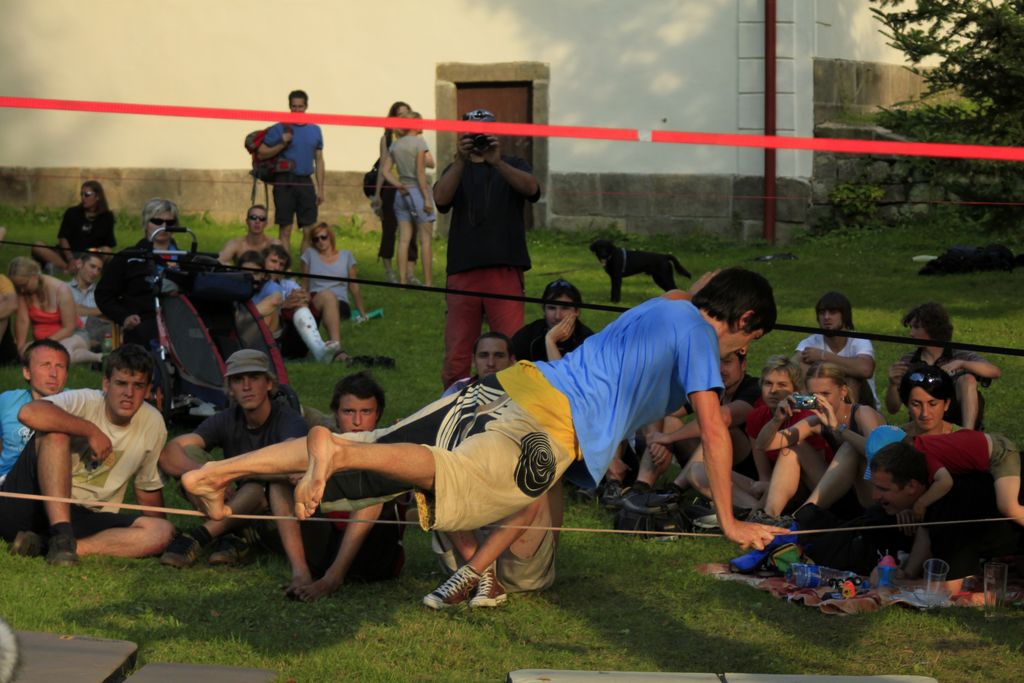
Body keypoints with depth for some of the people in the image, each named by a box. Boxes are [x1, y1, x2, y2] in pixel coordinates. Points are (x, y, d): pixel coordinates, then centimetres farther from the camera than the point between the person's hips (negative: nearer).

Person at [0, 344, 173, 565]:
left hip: (81, 518, 4)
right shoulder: (85, 402, -11)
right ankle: (61, 537, -33)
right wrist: (91, 431, -23)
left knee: (163, 531, -19)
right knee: (55, 433, -28)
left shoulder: (153, 424, 4)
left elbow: (148, 488, 19)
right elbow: (28, 413, -32)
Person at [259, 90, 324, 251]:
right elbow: (261, 153, 0)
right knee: (285, 230, -2)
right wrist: (282, 144, -13)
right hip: (285, 182, -3)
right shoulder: (279, 129, 1)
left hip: (306, 182, 3)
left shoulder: (315, 130, 12)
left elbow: (319, 160, 14)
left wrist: (320, 189, 9)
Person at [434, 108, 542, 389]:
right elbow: (441, 198, -3)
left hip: (505, 270, -1)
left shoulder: (512, 165, 16)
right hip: (463, 270, 2)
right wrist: (461, 160, -15)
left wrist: (497, 162, -20)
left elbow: (531, 188, -7)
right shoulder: (457, 169, 20)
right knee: (456, 354, -1)